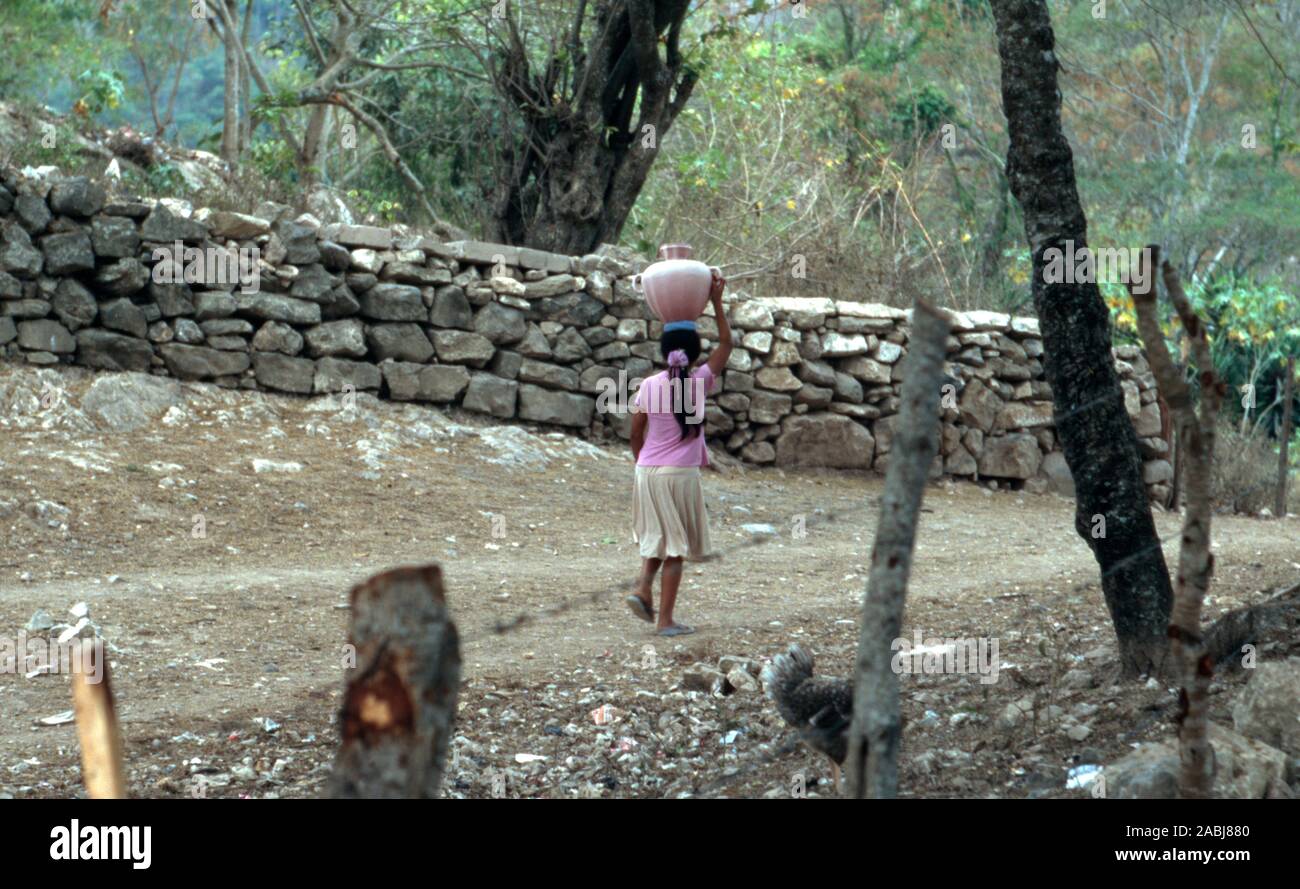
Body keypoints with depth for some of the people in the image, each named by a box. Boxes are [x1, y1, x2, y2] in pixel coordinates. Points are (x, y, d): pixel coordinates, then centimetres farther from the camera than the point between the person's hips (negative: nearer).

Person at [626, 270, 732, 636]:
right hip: (681, 474, -3)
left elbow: (636, 433, 6)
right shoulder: (699, 382, -7)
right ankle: (665, 619, 3)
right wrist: (716, 302, 5)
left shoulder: (649, 386, -1)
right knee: (675, 548, 3)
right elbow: (726, 343, 4)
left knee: (656, 536, 24)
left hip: (647, 472, 3)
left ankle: (643, 589, 3)